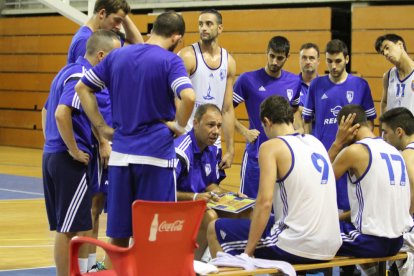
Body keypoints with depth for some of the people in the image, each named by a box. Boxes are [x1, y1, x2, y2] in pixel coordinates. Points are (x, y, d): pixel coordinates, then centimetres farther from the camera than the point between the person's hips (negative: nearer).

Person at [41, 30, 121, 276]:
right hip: (70, 162, -10)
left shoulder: (67, 72, 16)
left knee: (64, 228, 13)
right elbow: (61, 114, -28)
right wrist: (74, 150, -19)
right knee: (72, 229, -5)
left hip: (51, 155, 10)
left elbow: (46, 111, 26)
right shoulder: (81, 76, -15)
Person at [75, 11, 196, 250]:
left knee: (119, 233, 11)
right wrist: (179, 125, -7)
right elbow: (189, 97, -24)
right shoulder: (170, 61, -8)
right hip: (157, 153, -5)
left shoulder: (117, 55, 9)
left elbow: (82, 88, 12)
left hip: (121, 153, 5)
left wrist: (102, 127, 11)